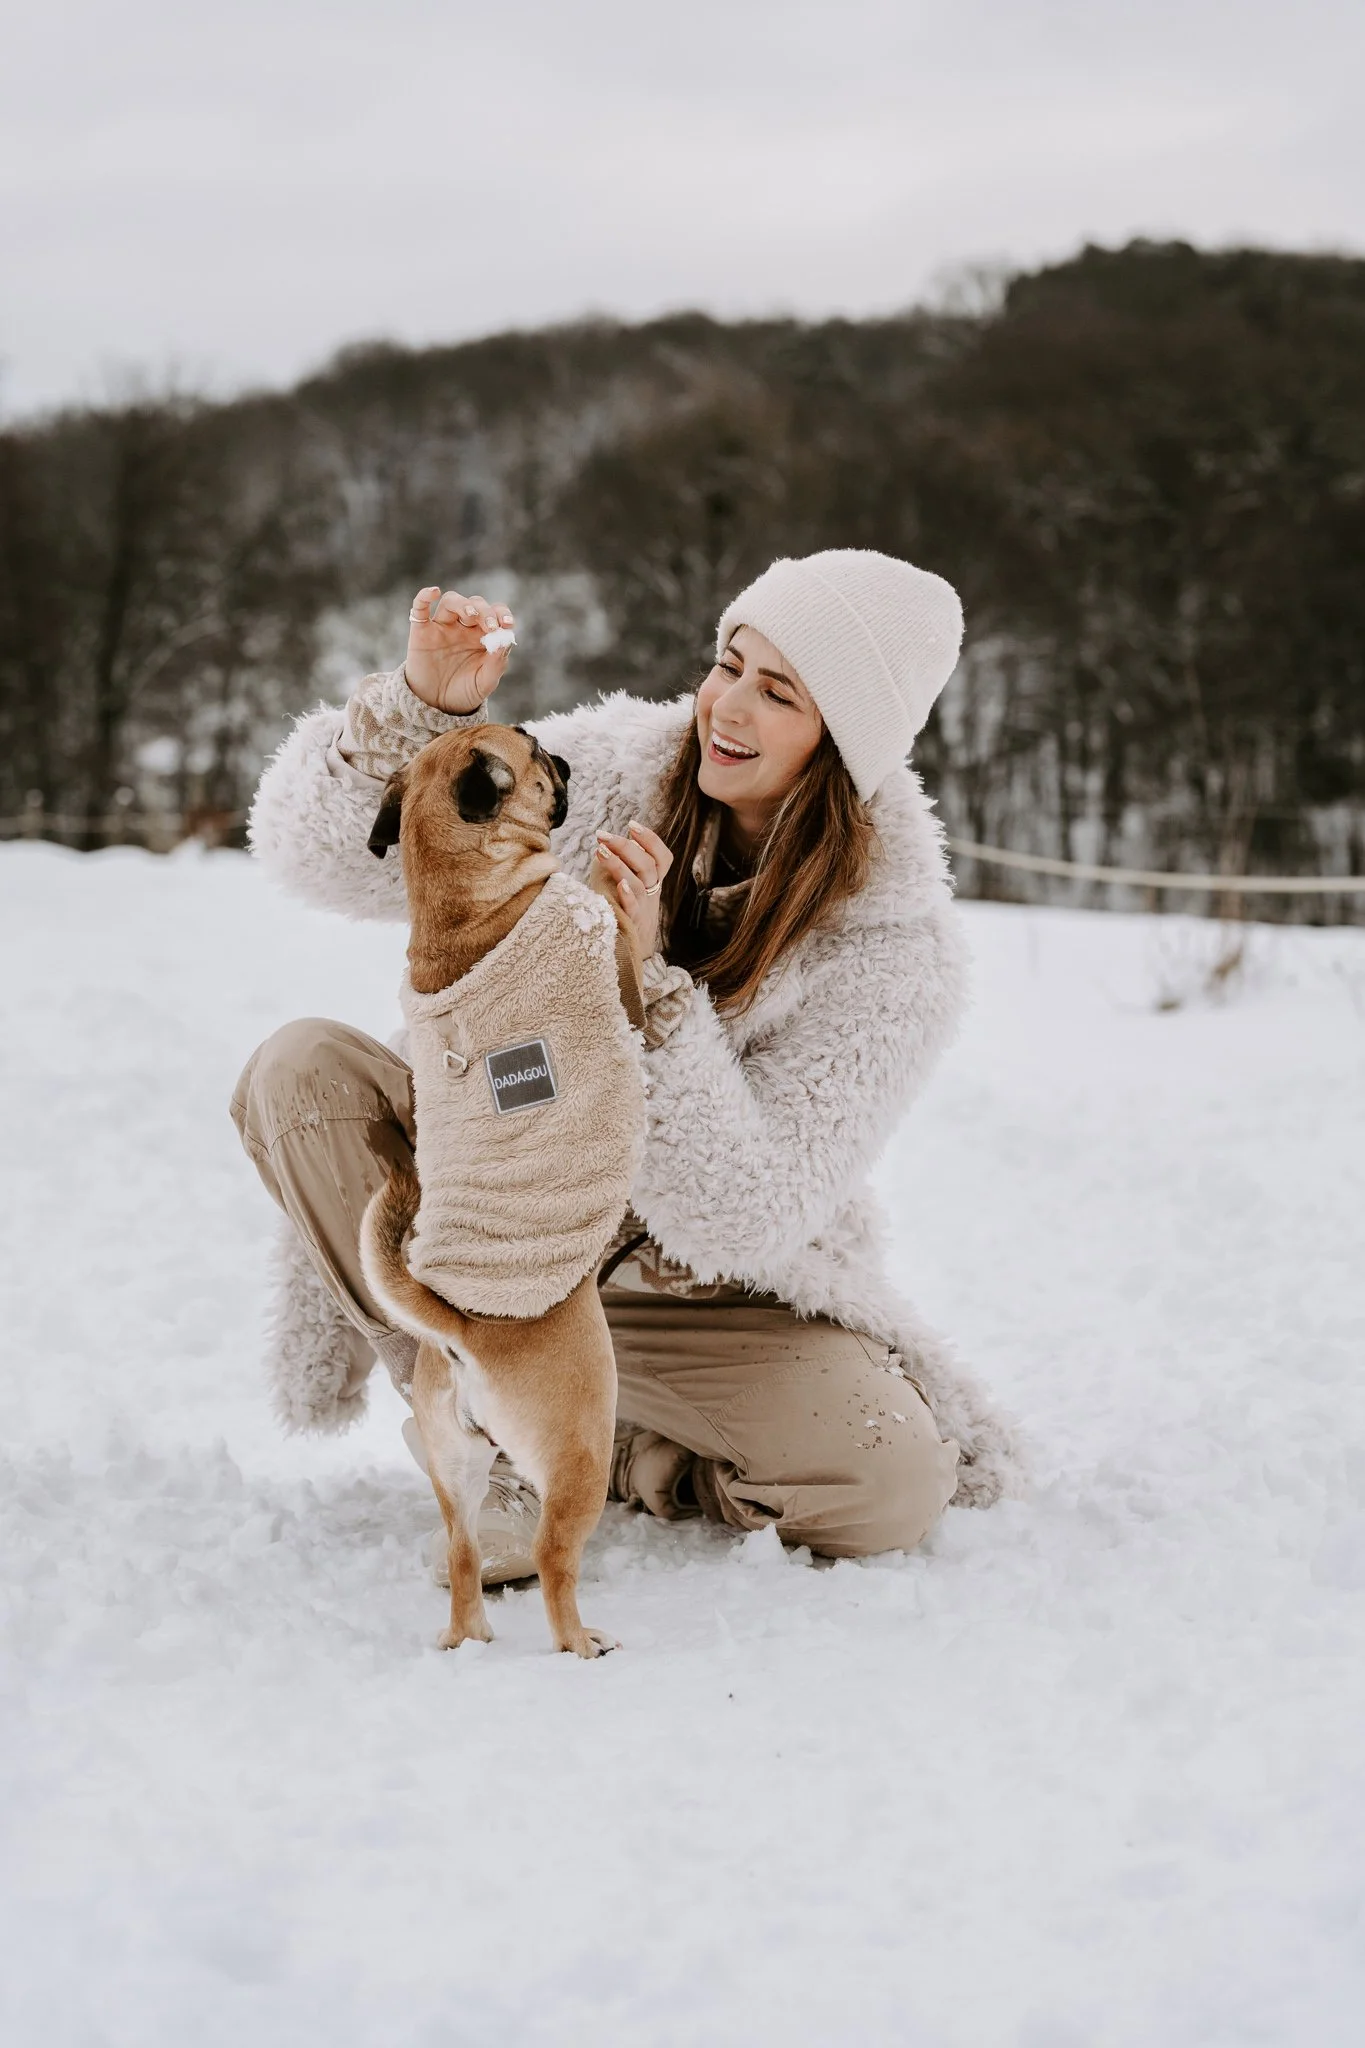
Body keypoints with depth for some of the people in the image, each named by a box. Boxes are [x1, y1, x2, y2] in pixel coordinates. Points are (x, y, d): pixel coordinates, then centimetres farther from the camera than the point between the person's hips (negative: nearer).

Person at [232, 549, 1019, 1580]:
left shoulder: (894, 949, -17)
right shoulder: (610, 775, -11)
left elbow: (745, 1212, -26)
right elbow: (316, 849, -11)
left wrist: (644, 975, -35)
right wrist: (426, 706, -30)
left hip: (707, 1293, -2)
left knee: (897, 1485, -27)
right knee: (303, 1064, -24)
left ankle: (632, 1455, 5)